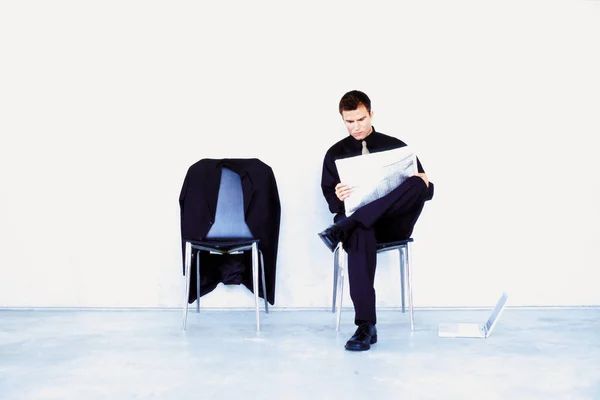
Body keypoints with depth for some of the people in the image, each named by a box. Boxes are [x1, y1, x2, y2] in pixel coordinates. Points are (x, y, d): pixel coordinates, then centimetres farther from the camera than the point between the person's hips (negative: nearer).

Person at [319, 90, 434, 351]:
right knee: (360, 235, -40)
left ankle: (343, 229, -38)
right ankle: (366, 326, -42)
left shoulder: (395, 146, 10)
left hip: (394, 222, 1)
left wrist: (423, 183, -16)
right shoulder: (335, 154, 12)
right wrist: (338, 197, -17)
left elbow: (427, 191, 9)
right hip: (360, 224, 0)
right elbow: (330, 202, 7)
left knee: (417, 185, -31)